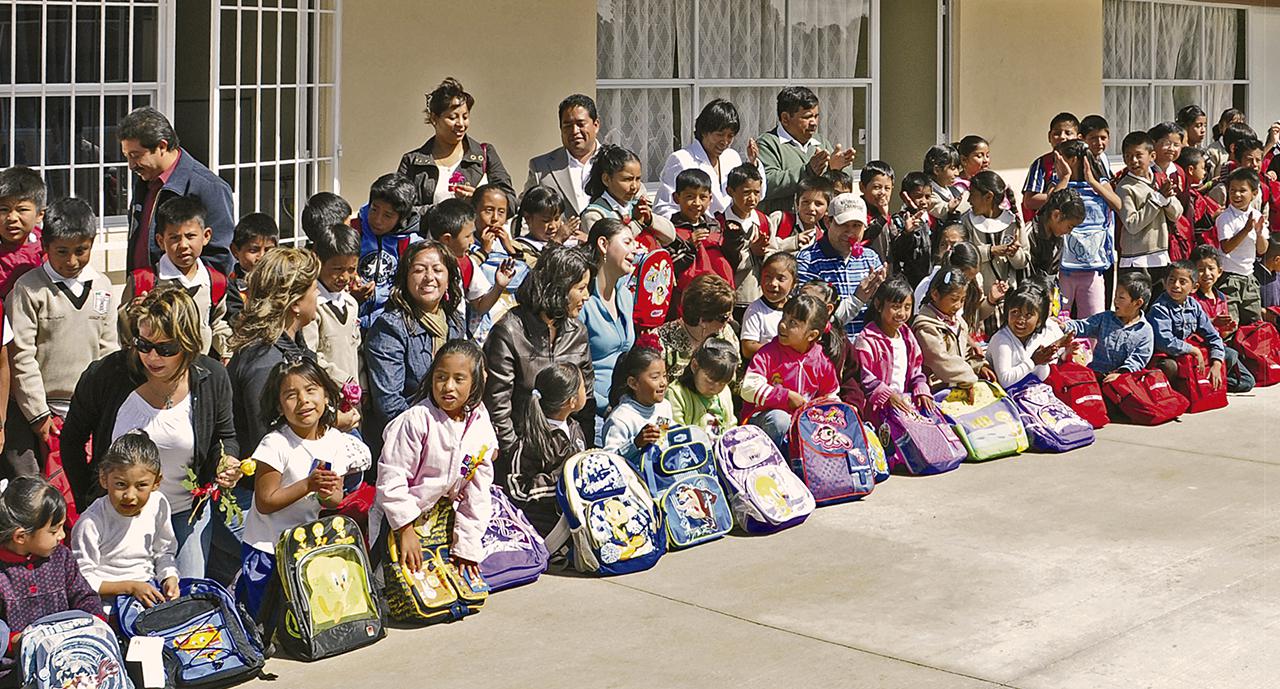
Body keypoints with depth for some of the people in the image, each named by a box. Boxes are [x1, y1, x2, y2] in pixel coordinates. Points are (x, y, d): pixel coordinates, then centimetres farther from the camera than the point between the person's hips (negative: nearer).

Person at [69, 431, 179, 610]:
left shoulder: (158, 505, -2)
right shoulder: (91, 523, -18)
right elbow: (83, 580, -14)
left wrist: (170, 578, -6)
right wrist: (130, 587, -19)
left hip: (149, 588, 5)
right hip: (108, 597, -5)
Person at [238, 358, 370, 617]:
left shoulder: (336, 440, -3)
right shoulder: (276, 444, -18)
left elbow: (337, 498, 2)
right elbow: (265, 503, -18)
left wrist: (328, 495, -19)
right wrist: (309, 484, -23)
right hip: (267, 547, -5)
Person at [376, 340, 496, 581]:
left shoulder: (481, 427, -5)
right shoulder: (416, 420, -21)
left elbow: (477, 492, 0)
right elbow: (391, 478, -20)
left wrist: (466, 545, -2)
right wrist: (406, 530, -19)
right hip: (396, 521, -4)